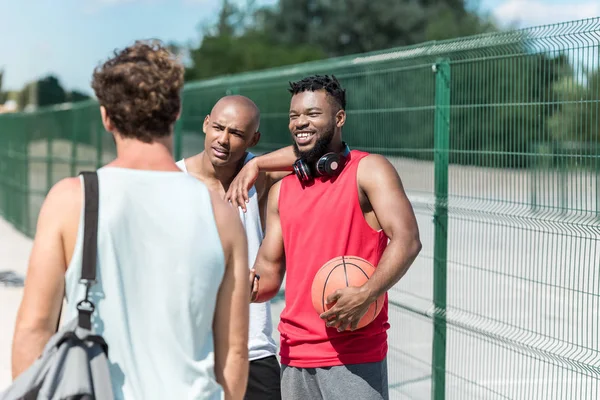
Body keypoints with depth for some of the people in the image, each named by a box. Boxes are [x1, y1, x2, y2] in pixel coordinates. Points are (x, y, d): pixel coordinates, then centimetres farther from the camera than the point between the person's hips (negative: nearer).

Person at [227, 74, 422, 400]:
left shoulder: (368, 171, -3)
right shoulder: (281, 190, 14)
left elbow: (406, 240, -15)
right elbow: (269, 272, 15)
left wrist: (365, 294, -28)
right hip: (295, 355, 6)